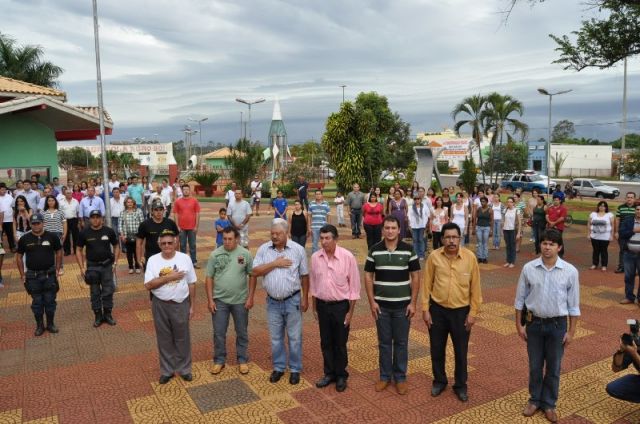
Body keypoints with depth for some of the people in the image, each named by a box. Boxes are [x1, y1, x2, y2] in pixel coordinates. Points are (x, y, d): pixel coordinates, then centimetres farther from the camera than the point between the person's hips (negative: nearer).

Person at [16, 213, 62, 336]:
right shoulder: (24, 239, -1)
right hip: (32, 276, 0)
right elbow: (19, 257, 6)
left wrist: (57, 270, 2)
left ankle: (51, 324, 21)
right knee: (37, 302, 8)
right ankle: (39, 326, 20)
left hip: (49, 275, 0)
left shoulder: (52, 237, -3)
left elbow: (59, 253, 7)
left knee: (50, 301, 7)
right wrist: (22, 274, 2)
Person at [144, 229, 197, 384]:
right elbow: (148, 285, -13)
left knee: (182, 338, 12)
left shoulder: (185, 258, -7)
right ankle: (167, 370, 29)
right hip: (160, 305, 1)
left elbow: (191, 284, 0)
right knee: (164, 339, 13)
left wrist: (192, 306, 1)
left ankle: (184, 369, 29)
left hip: (181, 304, 0)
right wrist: (168, 277, -21)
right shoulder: (153, 260, -6)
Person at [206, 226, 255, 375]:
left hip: (240, 301, 0)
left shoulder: (245, 254, -6)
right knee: (219, 333, 10)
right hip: (220, 300, 0)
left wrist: (250, 297, -5)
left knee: (242, 332, 12)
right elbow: (209, 278, -1)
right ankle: (219, 360, 27)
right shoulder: (215, 255, -5)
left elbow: (252, 276, -1)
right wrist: (210, 299, -5)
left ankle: (242, 360, 28)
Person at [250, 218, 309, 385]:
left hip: (292, 301, -2)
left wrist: (305, 298, -1)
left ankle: (295, 369, 25)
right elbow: (255, 272, -11)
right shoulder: (263, 249, -4)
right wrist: (275, 263, -19)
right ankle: (278, 367, 32)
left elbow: (304, 276, -1)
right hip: (273, 302, 2)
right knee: (276, 338, 15)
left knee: (294, 337, 9)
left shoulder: (298, 249, -7)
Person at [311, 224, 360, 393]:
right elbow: (313, 284, 6)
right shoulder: (315, 257, -5)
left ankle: (341, 375, 28)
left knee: (340, 344, 10)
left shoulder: (347, 257, -16)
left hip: (341, 305, -3)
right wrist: (315, 308, 9)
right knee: (326, 342, 15)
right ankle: (329, 373, 33)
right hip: (322, 305, 3)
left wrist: (350, 312, -8)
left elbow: (354, 286, -9)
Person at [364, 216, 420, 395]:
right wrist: (372, 301, -5)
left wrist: (413, 302, -5)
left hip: (402, 305, -1)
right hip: (381, 305, 1)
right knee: (384, 342, 11)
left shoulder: (408, 250, -6)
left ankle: (400, 377, 24)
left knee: (401, 343, 10)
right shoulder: (374, 250, -3)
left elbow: (415, 277, -2)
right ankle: (385, 376, 26)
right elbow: (368, 276, 1)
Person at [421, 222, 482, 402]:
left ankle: (460, 385, 31)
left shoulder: (470, 257, -10)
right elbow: (427, 284, -1)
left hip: (461, 311, -1)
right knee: (437, 349, 13)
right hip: (438, 309, 1)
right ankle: (439, 381, 35)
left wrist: (473, 312, -4)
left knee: (461, 351, 12)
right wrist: (425, 309, -3)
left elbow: (475, 287, -3)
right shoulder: (434, 257, -8)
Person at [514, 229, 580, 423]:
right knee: (535, 366, 14)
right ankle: (535, 399, 34)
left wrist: (571, 331, -1)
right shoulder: (529, 268, -9)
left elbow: (573, 304, -3)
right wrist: (519, 324, 0)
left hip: (557, 325, 0)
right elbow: (520, 298, -1)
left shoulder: (570, 271, -11)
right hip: (534, 323, 1)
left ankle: (549, 403, 32)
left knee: (553, 368, 13)